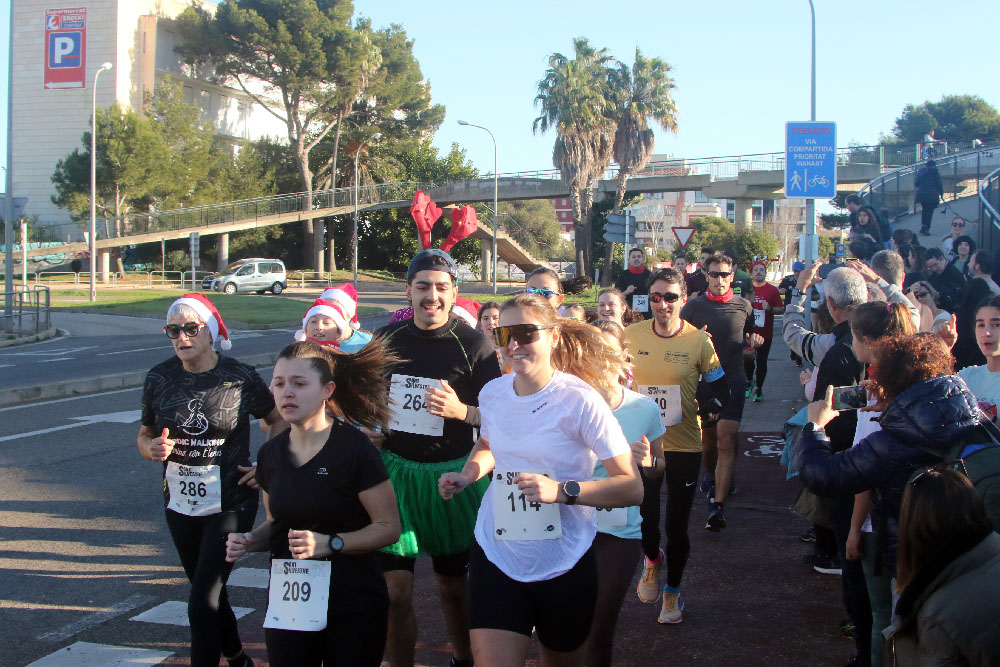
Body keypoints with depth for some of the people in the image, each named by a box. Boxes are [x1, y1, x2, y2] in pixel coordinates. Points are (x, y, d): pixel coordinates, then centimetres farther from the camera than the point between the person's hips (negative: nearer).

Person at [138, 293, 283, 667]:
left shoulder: (240, 377, -10)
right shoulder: (159, 378, -1)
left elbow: (279, 419, 5)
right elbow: (145, 436, 9)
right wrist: (153, 449, -14)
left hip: (230, 503, -5)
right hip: (180, 505, 5)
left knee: (201, 606, -12)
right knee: (209, 593, 20)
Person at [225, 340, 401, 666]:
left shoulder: (354, 449, -13)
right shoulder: (271, 454, 5)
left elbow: (389, 527, -11)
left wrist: (330, 543, -23)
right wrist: (248, 541, -2)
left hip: (352, 607, -4)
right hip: (287, 605, 5)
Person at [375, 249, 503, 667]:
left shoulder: (472, 345, -7)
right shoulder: (387, 339, 3)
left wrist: (460, 410, -23)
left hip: (450, 475, -2)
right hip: (394, 471, 2)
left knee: (453, 586, 13)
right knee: (394, 592, -3)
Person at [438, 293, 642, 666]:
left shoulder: (580, 401, -15)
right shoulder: (492, 394, 1)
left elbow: (632, 488, -17)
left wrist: (562, 491, -29)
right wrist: (467, 475, 3)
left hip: (564, 564, -2)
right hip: (496, 556, 3)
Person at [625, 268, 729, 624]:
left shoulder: (699, 341, -8)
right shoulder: (630, 336, -3)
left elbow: (722, 389, 0)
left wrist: (705, 410, -17)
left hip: (684, 446, -1)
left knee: (676, 526, 7)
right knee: (643, 518, 6)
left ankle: (672, 590, 31)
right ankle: (652, 559, 42)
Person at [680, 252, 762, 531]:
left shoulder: (743, 306, 6)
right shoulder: (693, 306, 2)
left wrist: (754, 341, -4)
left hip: (733, 380, -1)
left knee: (726, 441, -12)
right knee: (707, 440, 10)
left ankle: (718, 505, -15)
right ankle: (714, 479, 40)